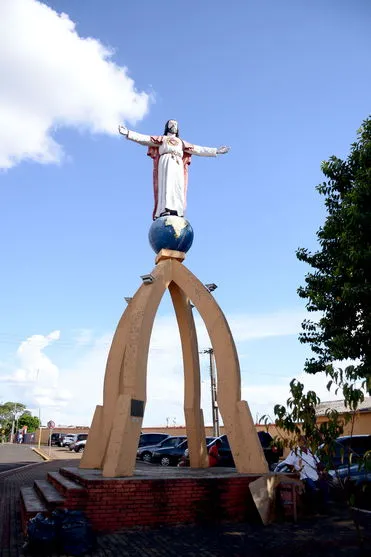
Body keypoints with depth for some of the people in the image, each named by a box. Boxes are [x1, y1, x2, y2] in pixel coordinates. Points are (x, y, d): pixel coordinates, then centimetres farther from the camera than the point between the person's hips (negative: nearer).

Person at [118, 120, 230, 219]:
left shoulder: (181, 142, 35)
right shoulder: (161, 139, 27)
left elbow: (198, 149, 31)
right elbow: (144, 139, 15)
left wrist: (216, 151, 26)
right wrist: (128, 133, 2)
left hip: (178, 164, 3)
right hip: (165, 162, -3)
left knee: (178, 188, -15)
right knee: (166, 187, -22)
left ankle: (176, 213, -26)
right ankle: (164, 211, -37)